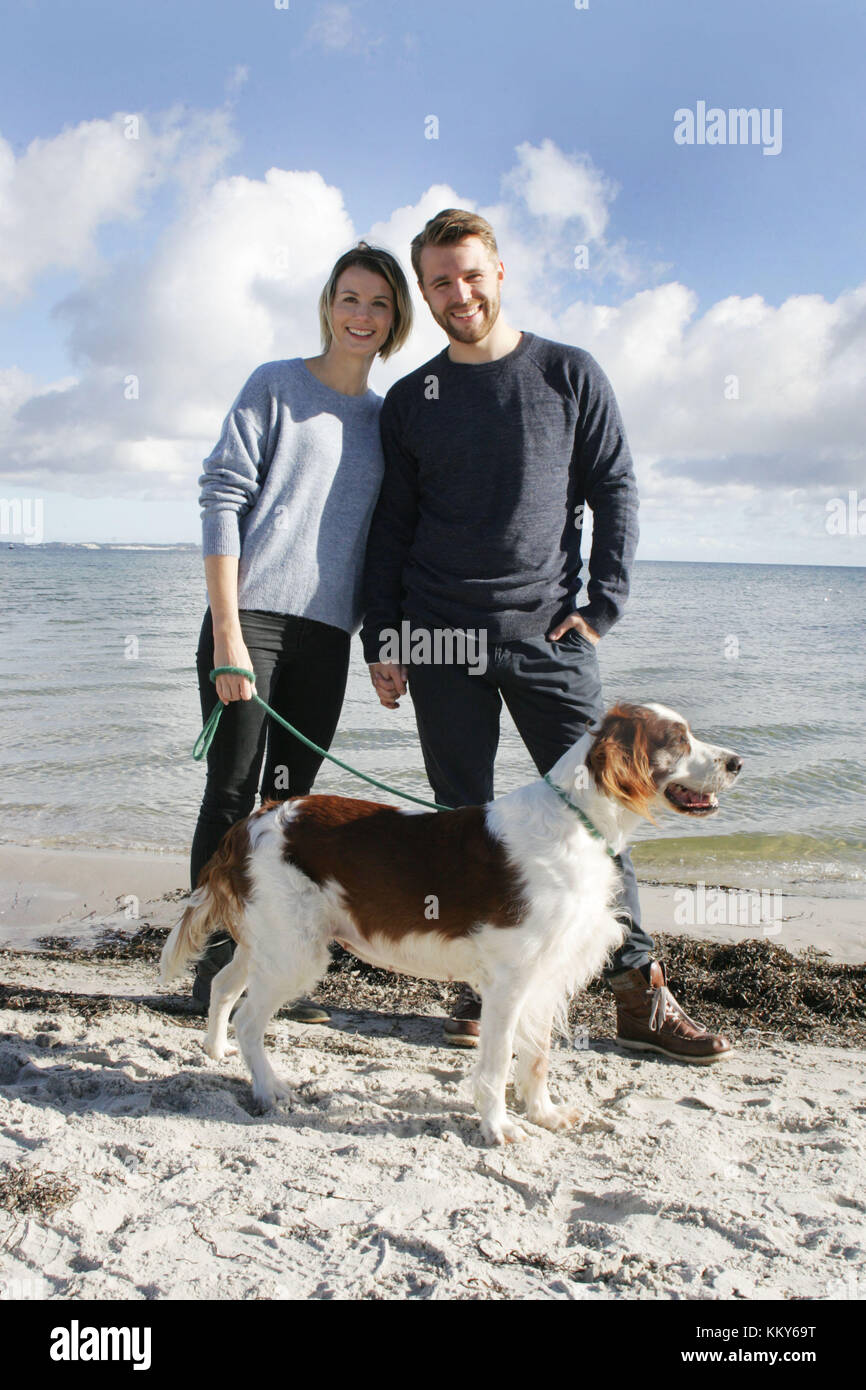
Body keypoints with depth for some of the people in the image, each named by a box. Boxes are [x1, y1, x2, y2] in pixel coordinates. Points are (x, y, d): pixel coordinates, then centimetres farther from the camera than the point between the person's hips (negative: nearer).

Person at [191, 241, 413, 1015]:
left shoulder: (386, 417, 17)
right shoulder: (277, 385, 4)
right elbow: (223, 499, -4)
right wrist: (227, 630, -12)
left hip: (328, 631, 4)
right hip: (252, 615, -4)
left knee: (290, 801, 7)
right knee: (233, 794, -3)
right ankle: (215, 962, 8)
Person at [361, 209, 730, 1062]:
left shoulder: (569, 376, 7)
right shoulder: (409, 401, 11)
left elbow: (614, 492, 6)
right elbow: (390, 530, 12)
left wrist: (603, 604, -5)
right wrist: (381, 638, 5)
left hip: (548, 634, -1)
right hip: (440, 640, 2)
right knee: (463, 817, 5)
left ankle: (639, 993, 7)